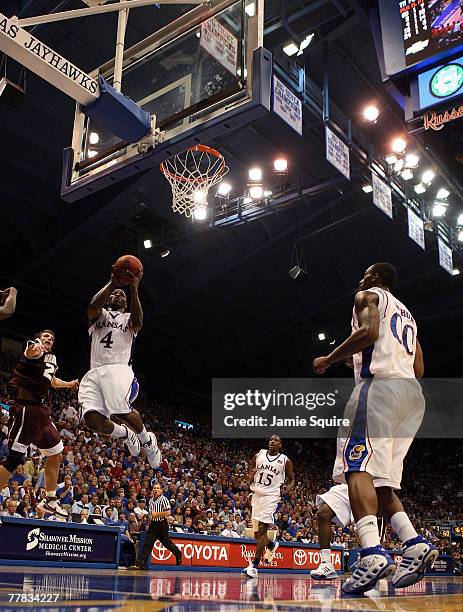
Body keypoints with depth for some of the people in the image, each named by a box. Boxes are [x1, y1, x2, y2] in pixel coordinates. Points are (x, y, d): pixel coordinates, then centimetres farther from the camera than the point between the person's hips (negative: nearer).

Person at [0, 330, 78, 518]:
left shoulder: (52, 358, 19)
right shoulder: (36, 352, -6)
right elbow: (30, 351, -35)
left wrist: (68, 384, 48)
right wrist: (35, 347, -56)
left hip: (41, 410, 9)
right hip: (26, 409, -9)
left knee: (56, 456, 14)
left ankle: (50, 501, 27)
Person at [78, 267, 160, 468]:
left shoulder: (129, 318, 22)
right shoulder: (99, 315, 24)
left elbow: (137, 321, -6)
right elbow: (93, 305, -4)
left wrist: (134, 289, -11)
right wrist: (112, 283, -10)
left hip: (119, 369, -2)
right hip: (94, 372, 2)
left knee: (122, 411, -31)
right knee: (92, 420, -22)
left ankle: (148, 440, 2)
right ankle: (126, 433, 12)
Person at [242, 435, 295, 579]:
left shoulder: (285, 461, 0)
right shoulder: (258, 455, 7)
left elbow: (291, 479, 9)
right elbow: (249, 474, 14)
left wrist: (290, 487, -13)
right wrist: (250, 477, -10)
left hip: (271, 496, -4)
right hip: (257, 495, 5)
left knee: (262, 529, -15)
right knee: (257, 533, 13)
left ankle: (254, 565, -12)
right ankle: (272, 545, 45)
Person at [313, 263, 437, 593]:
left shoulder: (369, 295, 10)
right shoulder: (407, 315, 33)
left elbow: (368, 331, -12)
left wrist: (329, 360, -2)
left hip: (380, 385, -9)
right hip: (413, 393, 9)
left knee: (357, 468, -18)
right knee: (379, 479, 9)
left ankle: (373, 554, -35)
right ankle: (416, 544, -8)